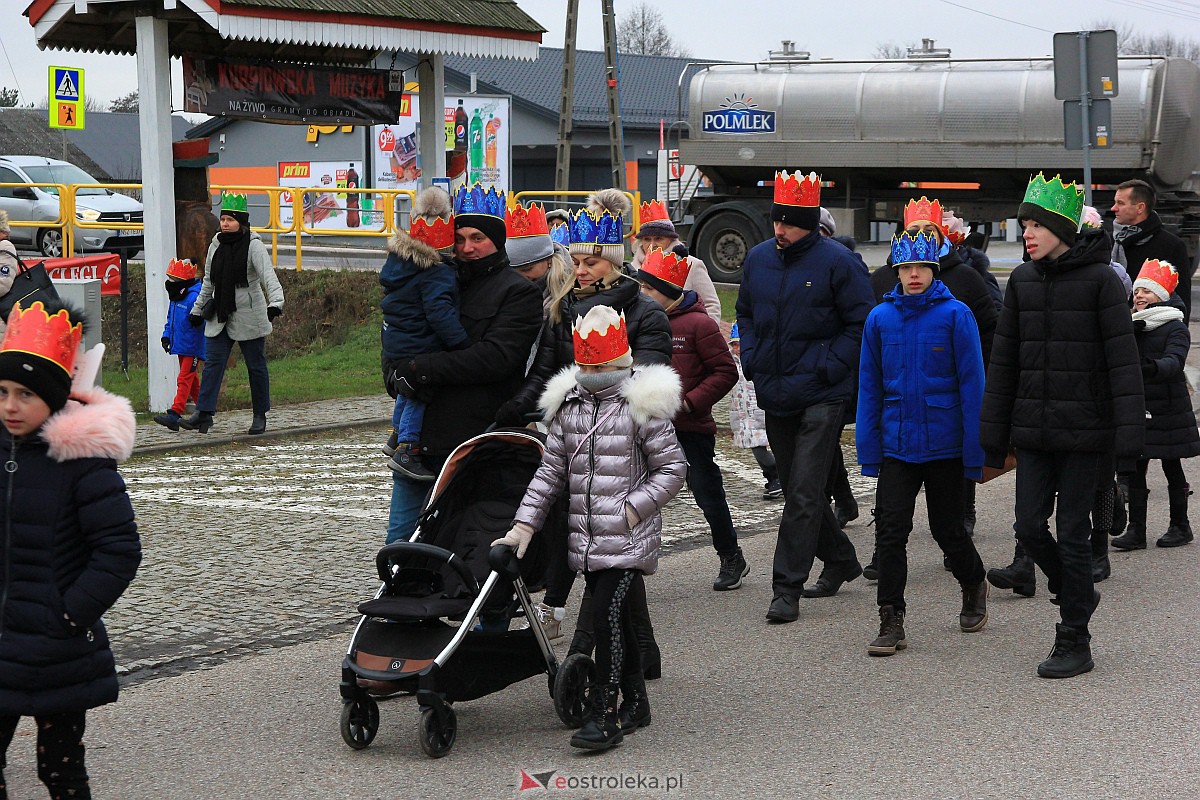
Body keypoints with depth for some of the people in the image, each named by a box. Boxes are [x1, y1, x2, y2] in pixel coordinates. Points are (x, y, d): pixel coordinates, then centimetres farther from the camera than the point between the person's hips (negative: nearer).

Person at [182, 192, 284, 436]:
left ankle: (260, 416, 16)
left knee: (255, 365, 5)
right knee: (213, 363, -4)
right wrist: (198, 310, 24)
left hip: (248, 317, -5)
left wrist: (275, 302, -38)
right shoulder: (216, 246, 9)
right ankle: (203, 413, -7)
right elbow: (208, 282, 20)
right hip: (219, 316, 5)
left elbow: (269, 276, -22)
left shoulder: (253, 246, -10)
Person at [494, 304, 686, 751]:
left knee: (605, 613, -14)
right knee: (617, 617, 13)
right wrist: (525, 524, 5)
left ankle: (605, 714, -11)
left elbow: (672, 467, -3)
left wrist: (635, 508, -13)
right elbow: (551, 470, 12)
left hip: (629, 537, -6)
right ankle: (635, 704, 26)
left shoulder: (642, 406, -5)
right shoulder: (568, 405, 10)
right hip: (585, 537, 6)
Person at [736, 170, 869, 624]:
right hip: (775, 397, 7)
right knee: (796, 489, 16)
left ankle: (787, 587, -6)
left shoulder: (837, 262, -10)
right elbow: (745, 313, 22)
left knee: (803, 494, -9)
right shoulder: (758, 258, 8)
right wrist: (752, 360, 8)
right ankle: (840, 560, 34)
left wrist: (827, 368, -13)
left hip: (821, 398, -7)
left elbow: (861, 323, -7)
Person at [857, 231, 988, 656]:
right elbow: (869, 387, 7)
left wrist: (974, 452, -8)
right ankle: (891, 622, 1)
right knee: (890, 530, -5)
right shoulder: (880, 318, 2)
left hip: (944, 443, -2)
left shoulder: (955, 315, -6)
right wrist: (868, 450, 3)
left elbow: (972, 383, -5)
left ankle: (973, 586, 38)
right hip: (896, 442, 2)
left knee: (947, 528, 10)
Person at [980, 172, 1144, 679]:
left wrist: (1128, 433, -17)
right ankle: (1077, 593, 28)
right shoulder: (1022, 281, 7)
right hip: (1033, 429, 5)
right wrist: (993, 437, 10)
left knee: (1072, 531, -1)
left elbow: (1123, 359, -10)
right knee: (1030, 527, 1)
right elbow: (1004, 361, 11)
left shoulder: (1099, 279, -7)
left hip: (1085, 430, -5)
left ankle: (1074, 643, 9)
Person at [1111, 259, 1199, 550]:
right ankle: (1136, 530, 4)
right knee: (1134, 471, 1)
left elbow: (1174, 361, -25)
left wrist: (1154, 367, -48)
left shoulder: (1175, 328, -8)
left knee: (1172, 469, 7)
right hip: (1137, 409, 5)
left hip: (1168, 410, -5)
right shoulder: (1132, 327, 11)